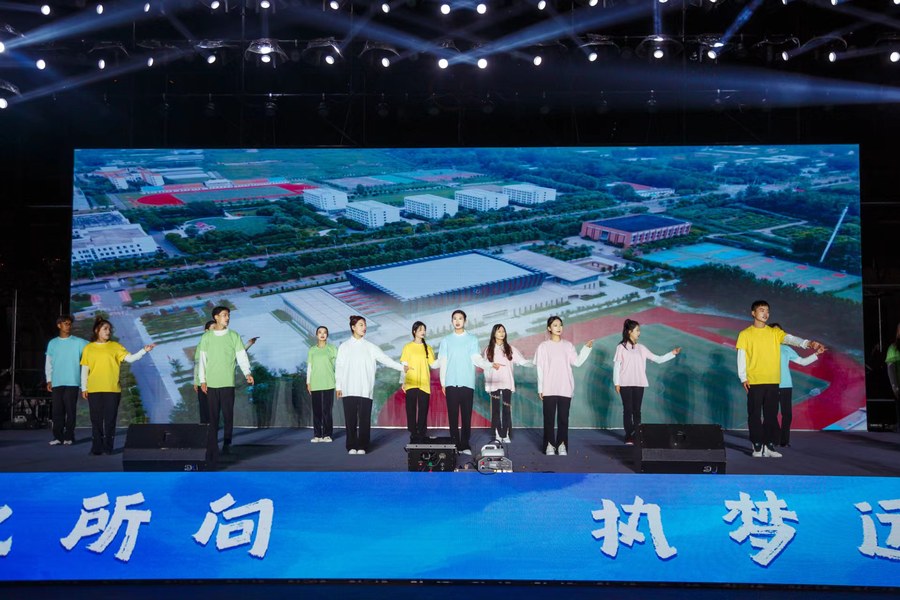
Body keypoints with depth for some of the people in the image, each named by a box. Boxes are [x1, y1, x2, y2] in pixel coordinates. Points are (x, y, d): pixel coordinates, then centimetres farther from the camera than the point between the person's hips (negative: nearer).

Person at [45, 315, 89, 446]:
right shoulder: (52, 343, 11)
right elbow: (48, 363, 13)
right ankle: (58, 436, 10)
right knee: (57, 411, 3)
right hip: (56, 383, 2)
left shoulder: (78, 342, 2)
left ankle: (69, 436, 5)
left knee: (70, 410, -1)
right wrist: (49, 380, 8)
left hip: (72, 382, -2)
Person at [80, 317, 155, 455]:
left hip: (112, 389, 0)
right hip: (94, 390, 0)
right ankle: (96, 447, 8)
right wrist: (84, 388, 6)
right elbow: (84, 370, 9)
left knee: (110, 419, 1)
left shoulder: (115, 346, 6)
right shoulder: (88, 348, 7)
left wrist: (144, 350, -17)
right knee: (96, 419, 3)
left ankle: (108, 447, 8)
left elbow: (130, 358, -4)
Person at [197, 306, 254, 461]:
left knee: (228, 415, 0)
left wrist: (247, 373, -13)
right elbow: (202, 359, 8)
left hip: (228, 382, 0)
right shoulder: (206, 337, 6)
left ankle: (227, 445, 12)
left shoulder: (234, 336, 5)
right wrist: (202, 380, 3)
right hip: (211, 383, 0)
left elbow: (241, 356, 1)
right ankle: (212, 450, 3)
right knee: (213, 416, 1)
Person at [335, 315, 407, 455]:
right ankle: (352, 446, 9)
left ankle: (362, 447, 5)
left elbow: (385, 358, 0)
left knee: (364, 419, -2)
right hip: (349, 389, 0)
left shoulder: (370, 347, 7)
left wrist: (401, 367, -10)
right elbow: (339, 367, 6)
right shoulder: (344, 347, 6)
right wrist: (338, 386, 2)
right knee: (350, 419, 0)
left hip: (365, 390, 0)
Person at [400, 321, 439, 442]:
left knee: (423, 410, 1)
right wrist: (403, 382, -4)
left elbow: (433, 364, 7)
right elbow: (403, 365, 3)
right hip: (411, 384, -2)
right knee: (411, 410, -1)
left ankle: (422, 434, 6)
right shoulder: (408, 347, 4)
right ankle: (413, 434, 4)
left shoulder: (428, 348, 10)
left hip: (424, 384, 2)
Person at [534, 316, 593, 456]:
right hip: (549, 389, -2)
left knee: (563, 417, 2)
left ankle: (562, 445, 7)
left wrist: (587, 348, -8)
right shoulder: (543, 346, 3)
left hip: (565, 388, 2)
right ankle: (550, 445, 6)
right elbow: (540, 369, 1)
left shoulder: (568, 345, 9)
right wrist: (540, 388, -3)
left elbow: (577, 362, -1)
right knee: (549, 417, 0)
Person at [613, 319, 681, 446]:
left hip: (639, 384, 4)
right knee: (627, 410, -3)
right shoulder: (621, 347, -1)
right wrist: (616, 383, -7)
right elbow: (616, 365, -2)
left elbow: (658, 359, 10)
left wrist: (672, 353, 1)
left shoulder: (641, 348, 10)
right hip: (625, 384, -4)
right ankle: (628, 436, 1)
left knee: (637, 410, 4)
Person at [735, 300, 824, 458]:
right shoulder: (745, 334, 3)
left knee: (771, 414, 4)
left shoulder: (775, 332, 8)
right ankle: (757, 445, 5)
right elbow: (741, 357, 1)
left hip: (773, 381, 3)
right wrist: (743, 378, -8)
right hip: (754, 381, -2)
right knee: (755, 415, 0)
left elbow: (790, 339, -8)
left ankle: (769, 445, 9)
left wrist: (808, 343, -27)